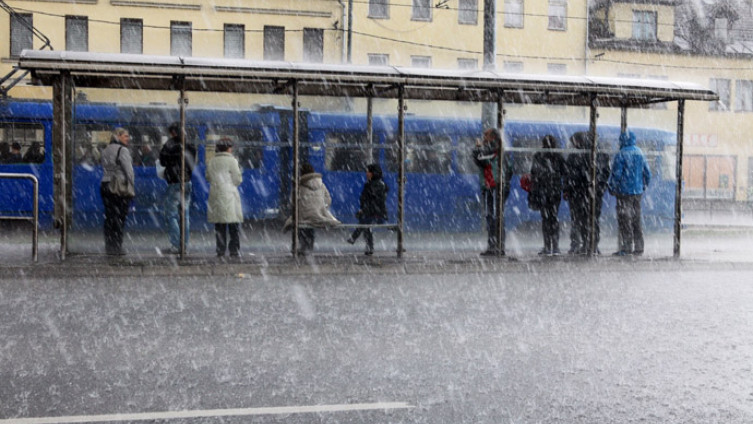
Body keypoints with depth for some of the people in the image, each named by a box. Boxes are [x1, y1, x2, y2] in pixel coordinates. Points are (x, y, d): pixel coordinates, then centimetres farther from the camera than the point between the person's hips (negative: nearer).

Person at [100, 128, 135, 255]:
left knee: (109, 217, 10)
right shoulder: (122, 150, -9)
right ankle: (117, 246, -2)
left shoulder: (106, 150, 15)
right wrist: (131, 186, -8)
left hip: (105, 184, 8)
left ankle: (109, 246, 13)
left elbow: (105, 168, 13)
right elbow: (128, 170, -14)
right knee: (119, 217, -3)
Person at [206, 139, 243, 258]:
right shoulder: (232, 161, -6)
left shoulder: (211, 162, 9)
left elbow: (208, 178, 14)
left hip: (215, 196, 5)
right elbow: (238, 180, -5)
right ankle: (234, 249, 1)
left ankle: (220, 250, 10)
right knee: (234, 225, 2)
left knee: (219, 226, 9)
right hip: (229, 196, -5)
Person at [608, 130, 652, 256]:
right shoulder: (640, 153, 8)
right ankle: (638, 248, 14)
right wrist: (644, 185, 22)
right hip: (638, 191, 6)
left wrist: (612, 188, 0)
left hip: (624, 191, -6)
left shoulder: (621, 154, -12)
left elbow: (616, 174, -12)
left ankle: (626, 248, -2)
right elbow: (647, 172, 11)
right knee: (637, 219, 12)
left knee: (624, 219, -2)